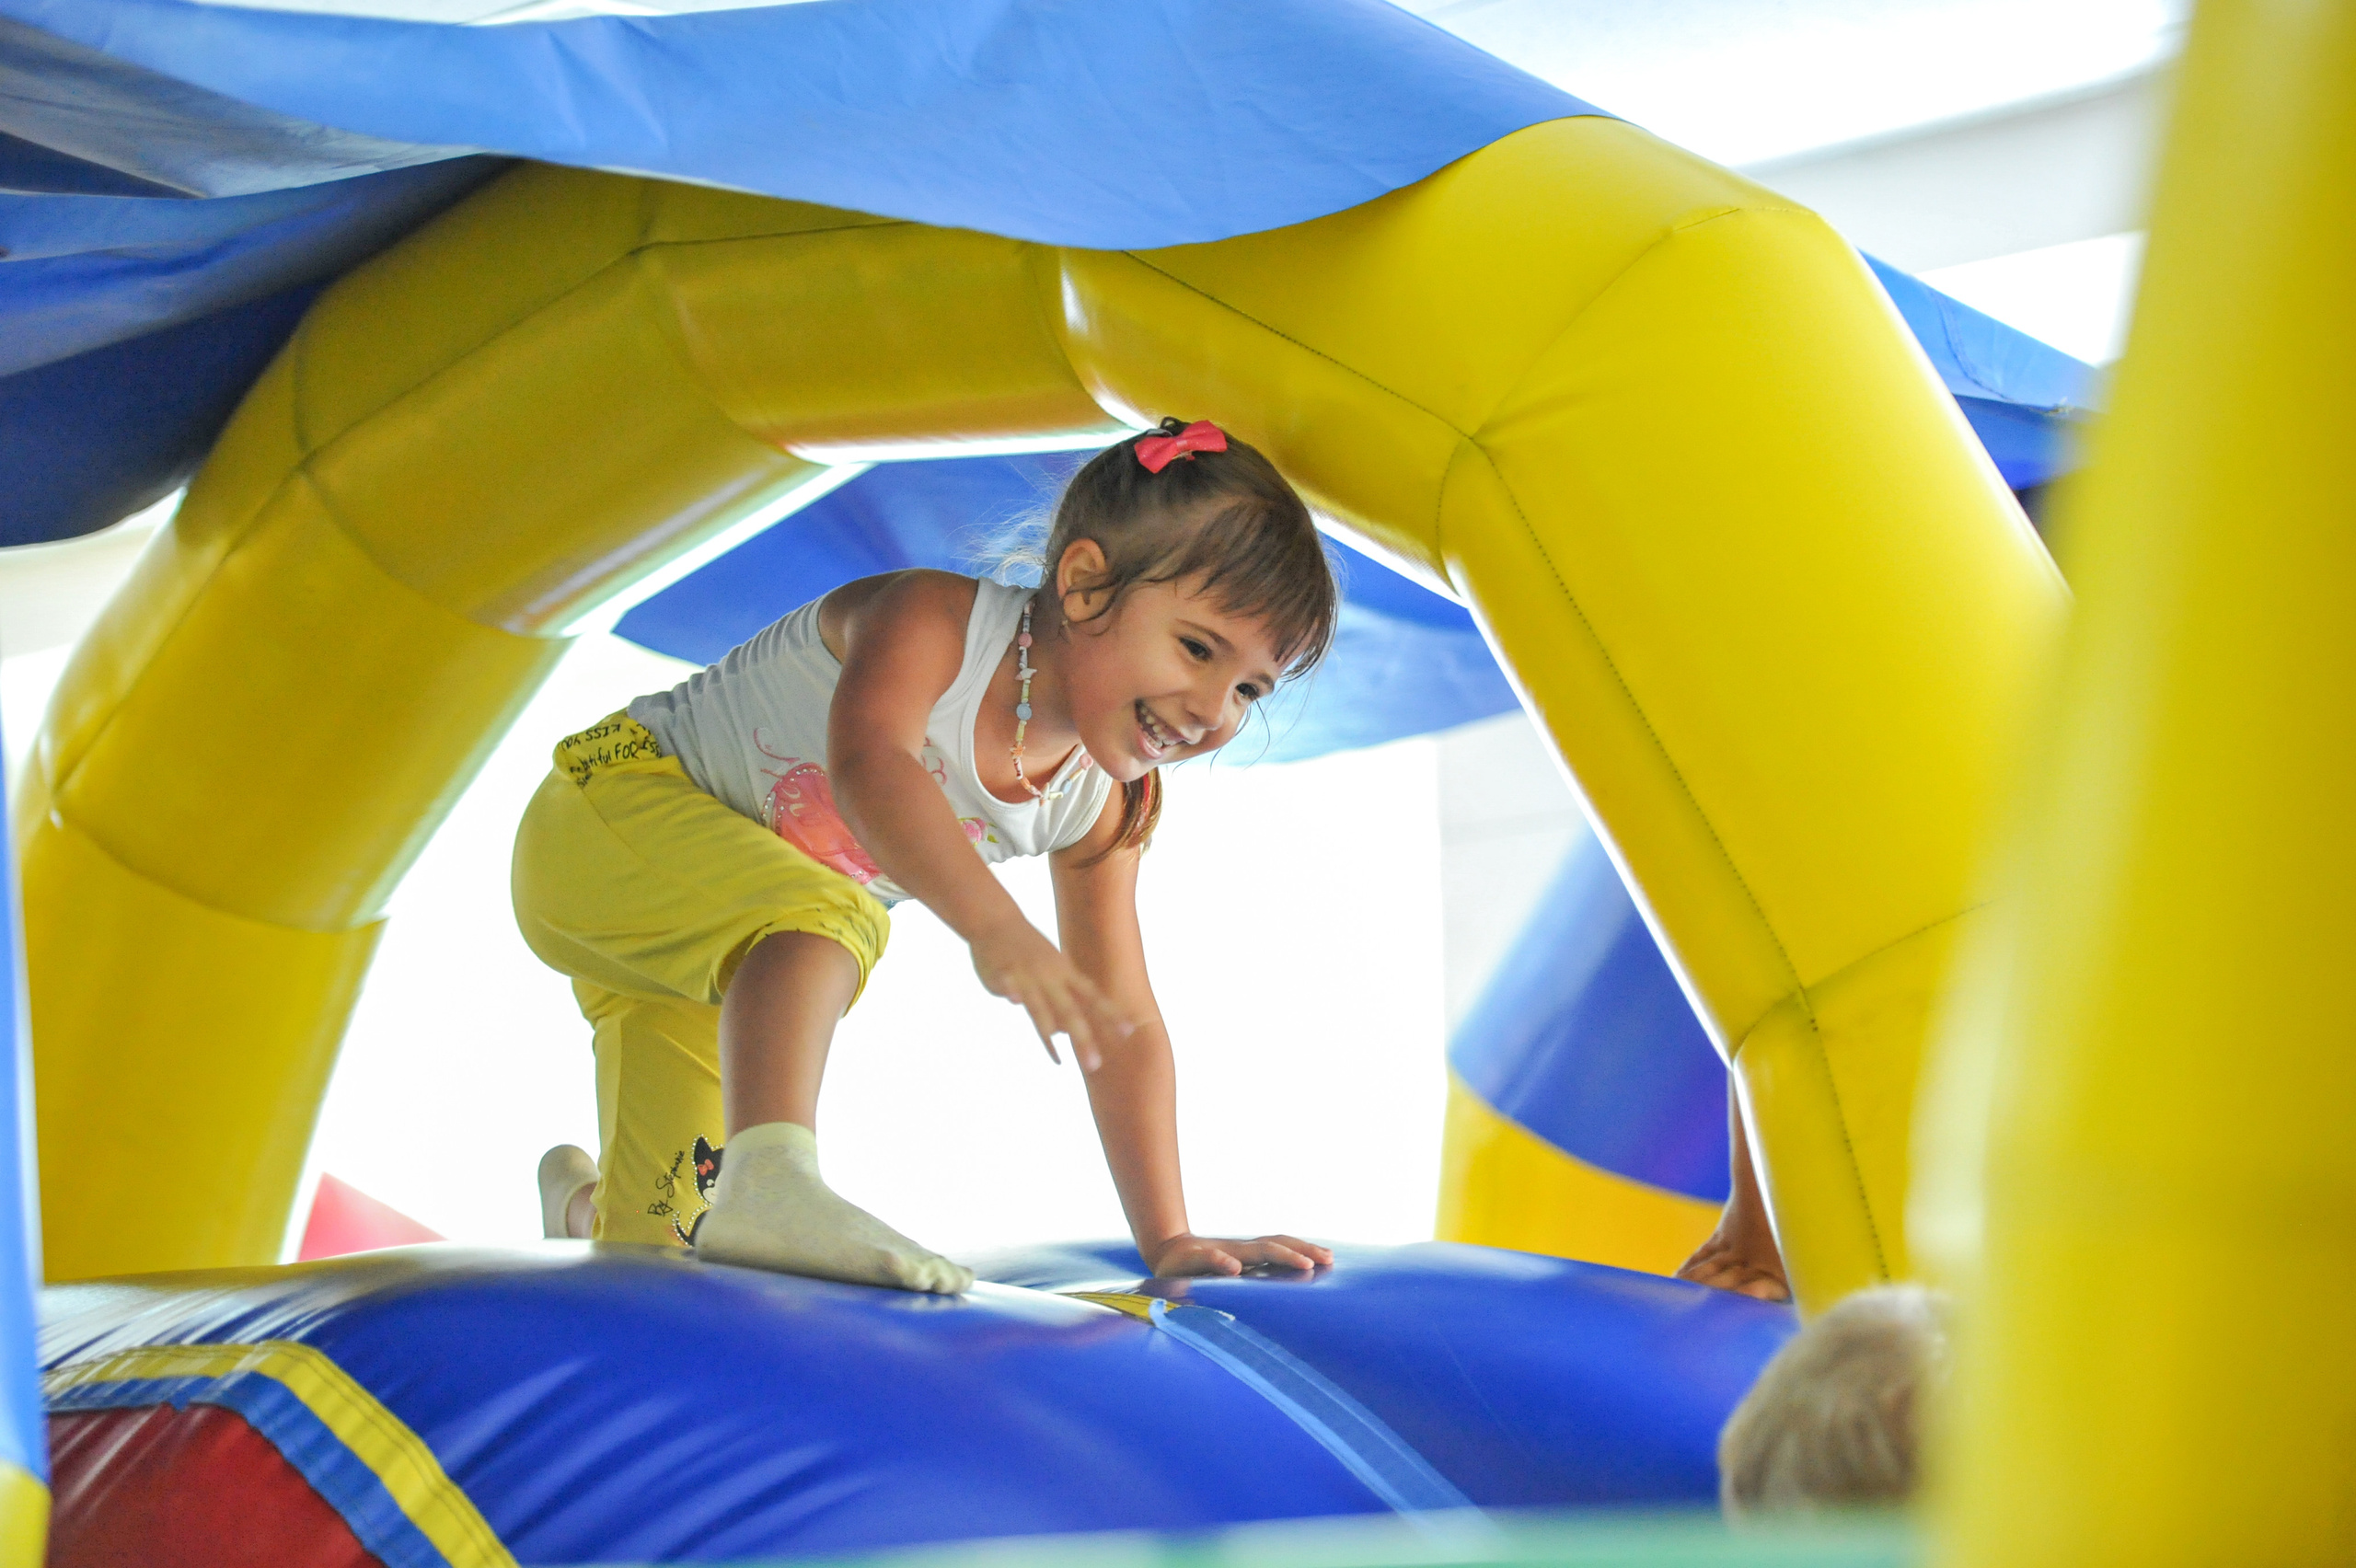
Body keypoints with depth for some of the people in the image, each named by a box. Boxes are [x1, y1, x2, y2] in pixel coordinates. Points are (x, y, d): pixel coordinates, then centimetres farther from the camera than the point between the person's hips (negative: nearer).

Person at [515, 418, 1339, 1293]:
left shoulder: (1105, 806, -6)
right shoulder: (932, 620, -27)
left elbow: (1125, 1024, -3)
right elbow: (868, 768, -48)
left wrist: (1169, 1240, -10)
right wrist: (995, 926, -63)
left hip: (716, 952, 8)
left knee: (658, 1240, 7)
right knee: (821, 917, -37)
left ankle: (585, 1204, 40)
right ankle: (770, 1179, -50)